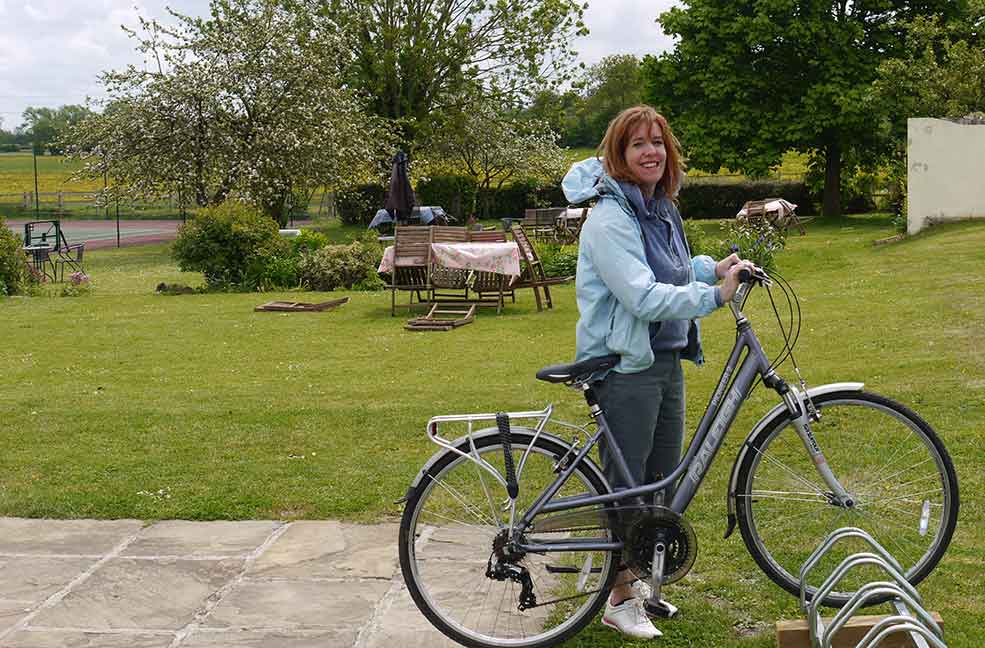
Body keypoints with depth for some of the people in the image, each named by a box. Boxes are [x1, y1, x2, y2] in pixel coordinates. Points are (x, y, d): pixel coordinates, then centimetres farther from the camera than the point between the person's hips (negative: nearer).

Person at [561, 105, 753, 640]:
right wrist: (714, 296, -34)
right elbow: (642, 296, -27)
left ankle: (644, 579, 33)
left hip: (667, 360, 9)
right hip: (625, 367, -9)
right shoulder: (610, 219, -18)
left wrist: (713, 267, 10)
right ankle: (620, 600, 14)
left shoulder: (660, 209, 10)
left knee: (664, 481, 16)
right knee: (626, 485, 1)